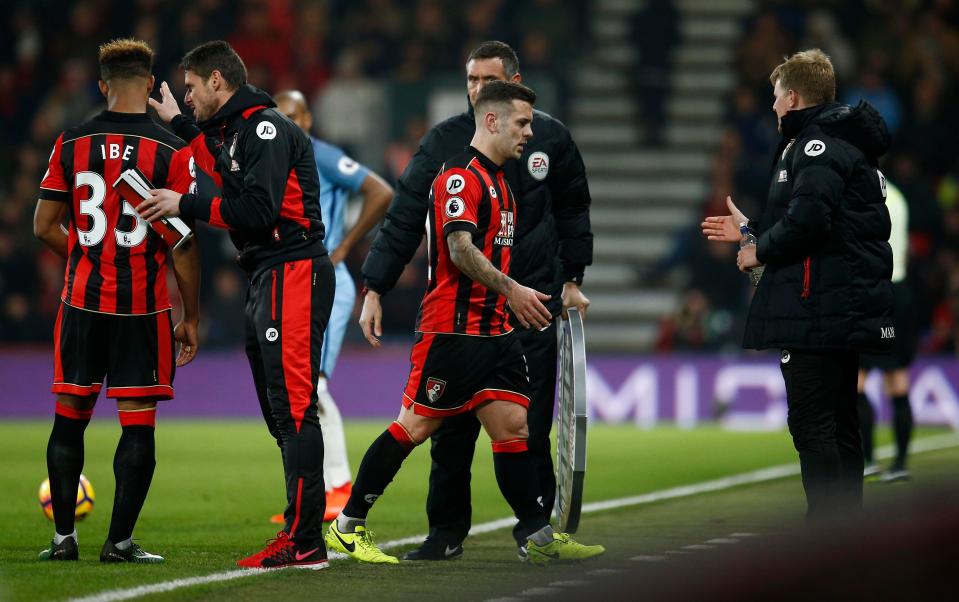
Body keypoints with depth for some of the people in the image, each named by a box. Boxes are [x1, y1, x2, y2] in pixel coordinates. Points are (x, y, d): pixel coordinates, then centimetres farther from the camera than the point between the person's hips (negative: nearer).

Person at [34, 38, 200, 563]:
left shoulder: (71, 143, 1)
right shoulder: (173, 152, -7)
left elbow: (45, 226, 6)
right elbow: (183, 243, -7)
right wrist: (191, 316, 2)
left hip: (82, 301, 3)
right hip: (144, 305, -3)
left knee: (70, 415, 11)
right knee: (138, 422, 2)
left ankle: (63, 537, 12)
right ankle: (120, 541, 0)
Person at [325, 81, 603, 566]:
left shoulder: (497, 179, 19)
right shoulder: (460, 176, -12)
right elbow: (460, 250, -24)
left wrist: (518, 304, 22)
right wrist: (511, 290, -31)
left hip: (494, 330, 9)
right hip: (453, 329, -9)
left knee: (513, 425, 3)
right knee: (414, 427, -4)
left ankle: (540, 538, 3)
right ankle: (346, 527, 6)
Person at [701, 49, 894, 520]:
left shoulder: (816, 146, -13)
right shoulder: (842, 142, 20)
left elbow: (807, 220, -27)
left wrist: (760, 251, -10)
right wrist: (749, 229, 31)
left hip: (818, 309, -11)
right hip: (852, 309, 11)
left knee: (811, 426, -10)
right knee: (840, 423, 15)